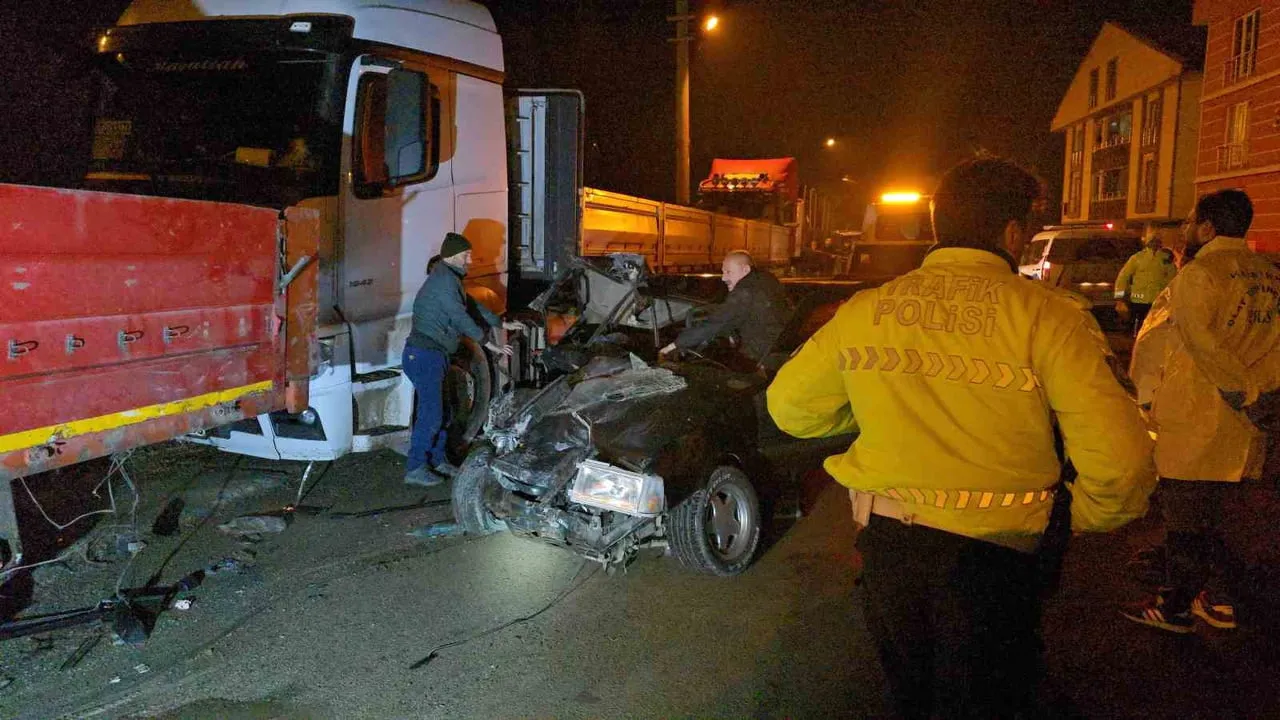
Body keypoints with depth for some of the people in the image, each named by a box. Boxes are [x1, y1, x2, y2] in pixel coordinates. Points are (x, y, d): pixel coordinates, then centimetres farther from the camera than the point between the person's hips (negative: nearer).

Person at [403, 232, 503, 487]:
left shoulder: (451, 279, 19)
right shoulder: (444, 280, -14)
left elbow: (472, 306, 24)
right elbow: (460, 317, -17)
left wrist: (502, 324, 22)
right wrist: (486, 340, -10)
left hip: (434, 355, 10)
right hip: (424, 354, -10)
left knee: (441, 412, 16)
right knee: (431, 414, -9)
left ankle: (437, 460, 28)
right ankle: (415, 469, -1)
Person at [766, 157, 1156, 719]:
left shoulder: (865, 309, -2)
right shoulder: (1045, 315, -12)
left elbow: (789, 406, 7)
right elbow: (1119, 458, -18)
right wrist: (1083, 517, 2)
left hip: (885, 542, 4)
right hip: (991, 550, -3)